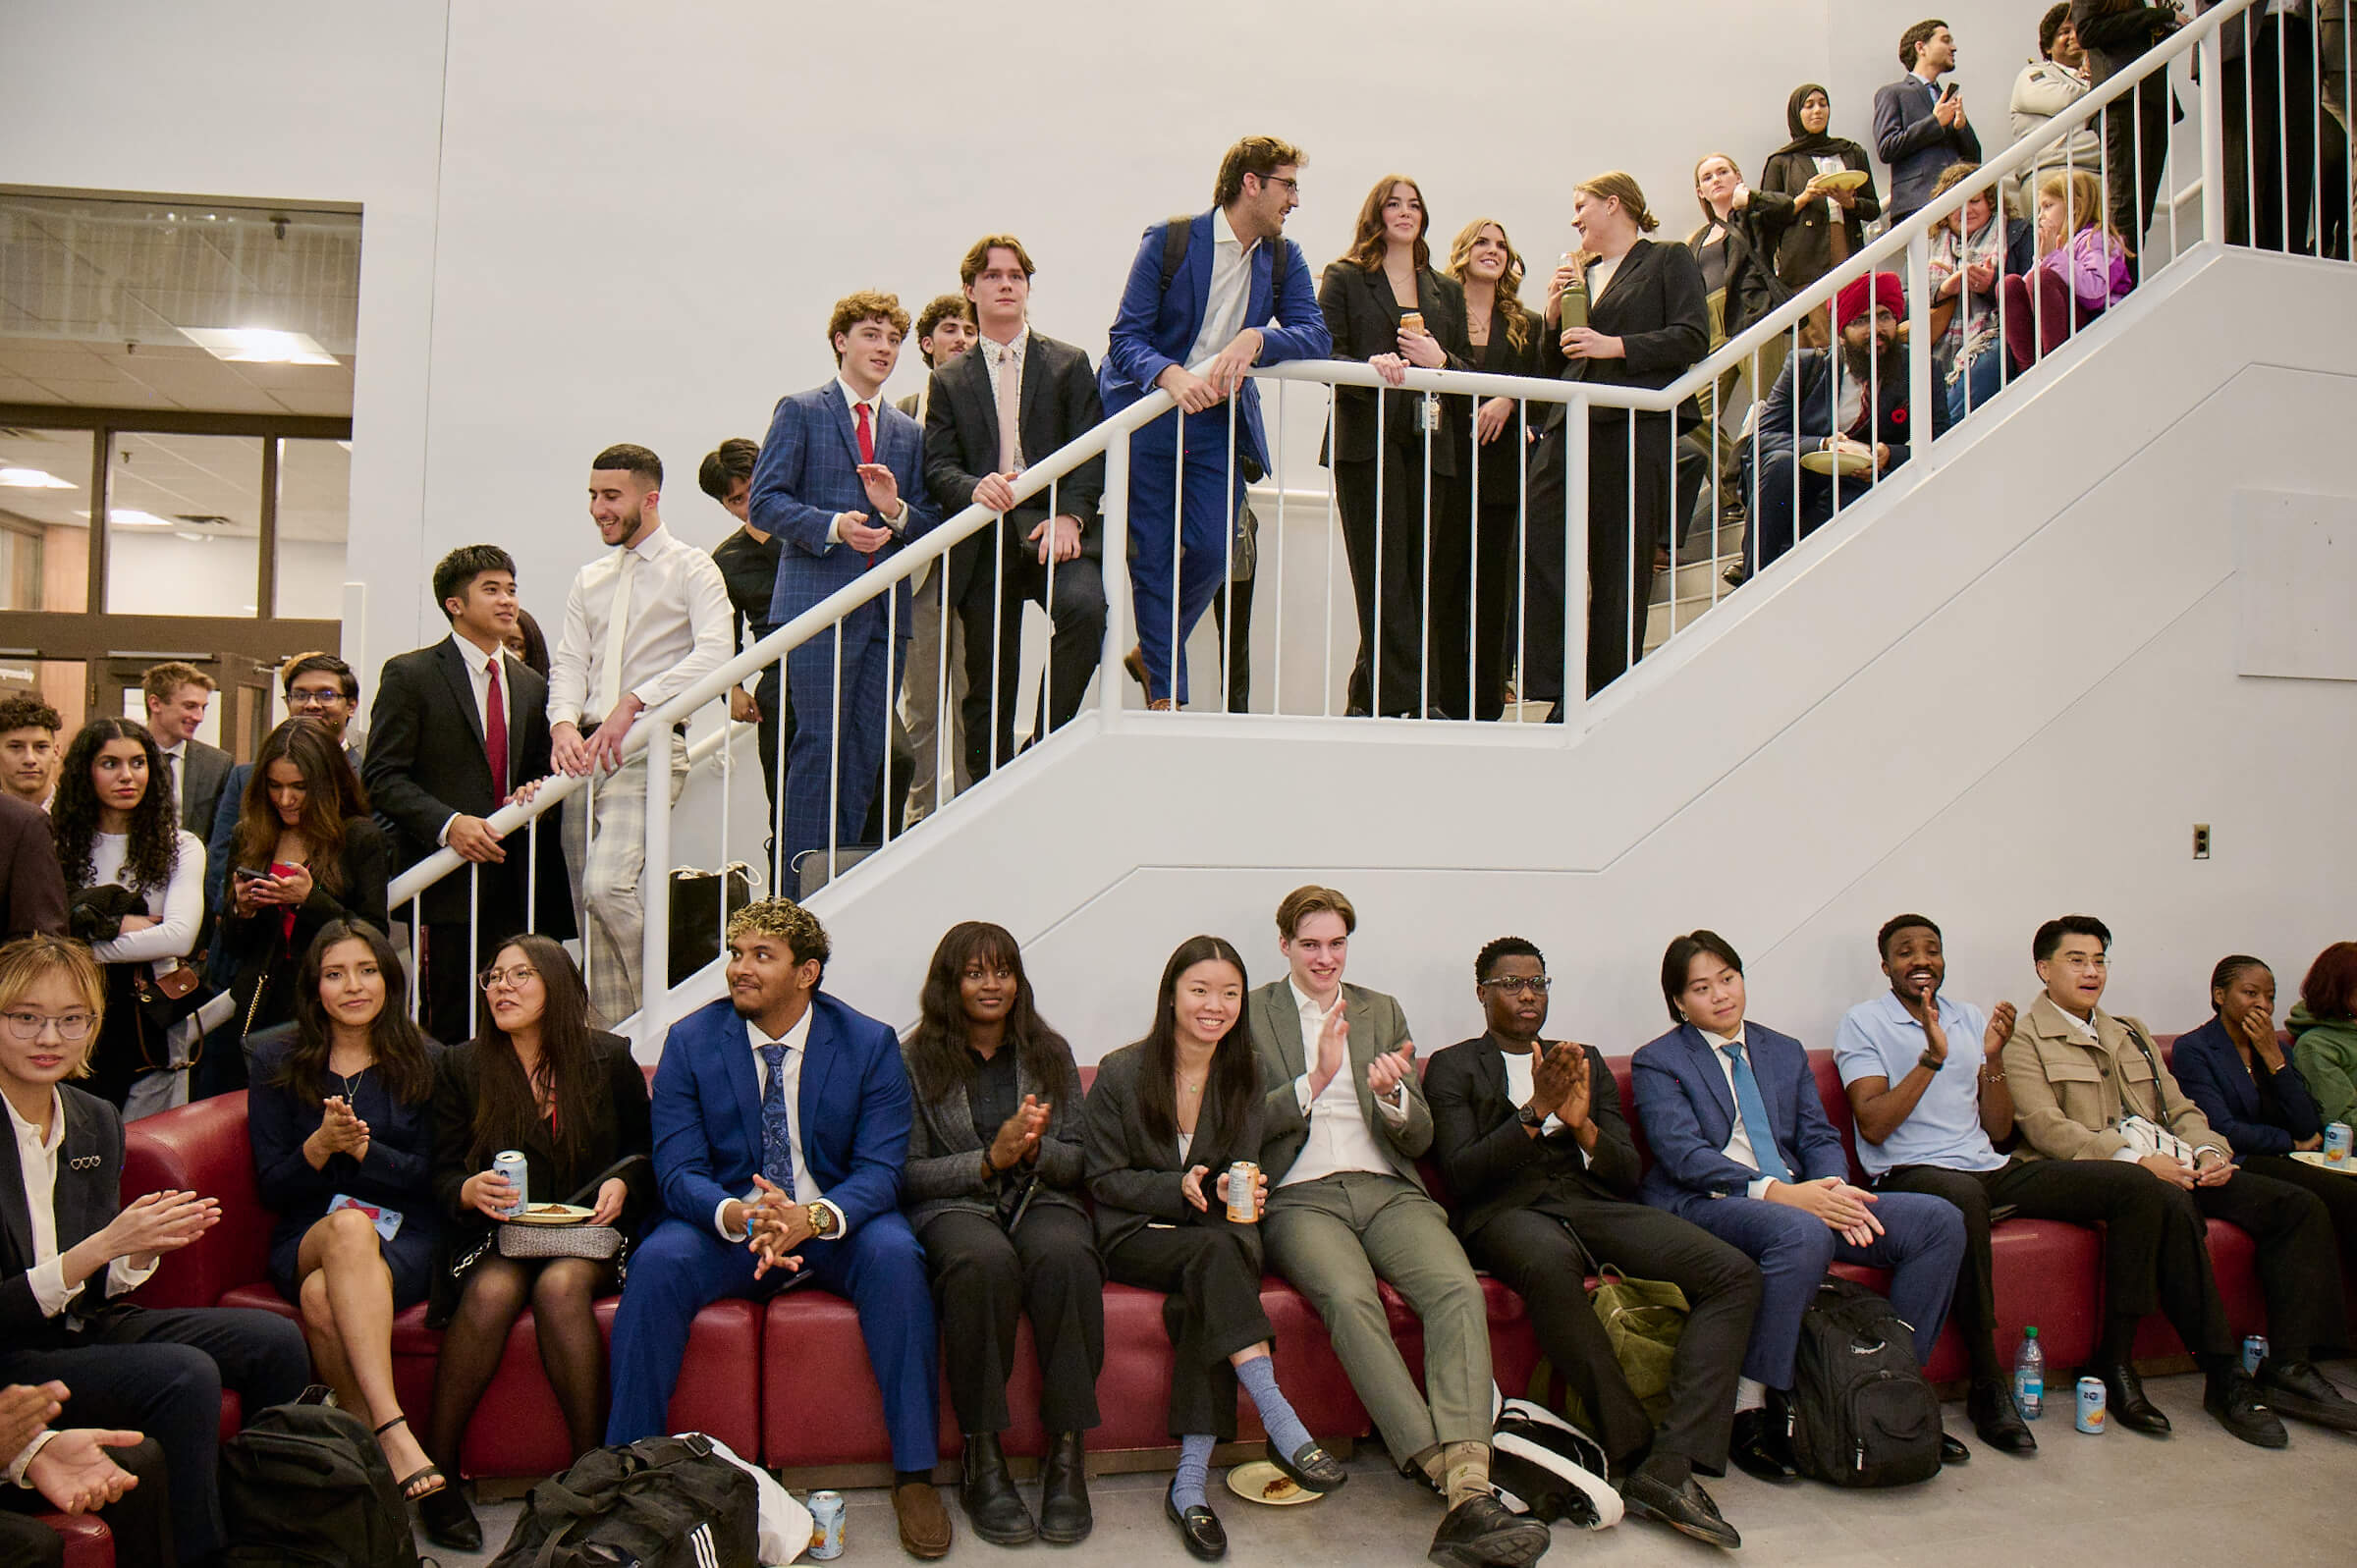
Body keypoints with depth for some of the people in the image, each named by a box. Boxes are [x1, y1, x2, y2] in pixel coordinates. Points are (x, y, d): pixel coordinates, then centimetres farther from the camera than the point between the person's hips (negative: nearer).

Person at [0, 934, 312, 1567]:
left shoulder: (98, 1122, 4)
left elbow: (104, 1287, 9)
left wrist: (146, 1245, -11)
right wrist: (99, 1248, -26)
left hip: (87, 1325, 7)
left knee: (274, 1342, -7)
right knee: (185, 1375, -28)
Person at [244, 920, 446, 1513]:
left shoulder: (425, 1061, 8)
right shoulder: (277, 1058, 9)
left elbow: (429, 1178, 2)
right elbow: (271, 1187, 5)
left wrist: (363, 1149, -16)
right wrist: (321, 1145, -16)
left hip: (405, 1239, 0)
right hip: (306, 1238, 0)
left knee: (324, 1298, -35)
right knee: (350, 1225, -38)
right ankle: (394, 1436, -43)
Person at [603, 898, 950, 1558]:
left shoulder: (869, 1043, -5)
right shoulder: (690, 1041, -2)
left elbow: (879, 1170, -11)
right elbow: (679, 1171, -9)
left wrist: (813, 1217, -33)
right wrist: (737, 1215, -32)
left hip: (836, 1223, -1)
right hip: (728, 1224, 1)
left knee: (895, 1255, -31)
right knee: (658, 1262, -29)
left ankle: (915, 1476, -20)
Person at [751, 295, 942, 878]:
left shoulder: (908, 432, 21)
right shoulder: (801, 411, 7)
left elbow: (930, 526, 18)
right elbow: (765, 502, -1)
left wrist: (895, 509, -4)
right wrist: (833, 526, -16)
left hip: (887, 610, 5)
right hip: (820, 603, -5)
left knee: (866, 751, 4)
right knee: (820, 743, -9)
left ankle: (844, 873, 12)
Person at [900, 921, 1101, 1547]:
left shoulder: (1050, 1053, 14)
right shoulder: (916, 1060, 6)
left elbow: (1078, 1161, 12)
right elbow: (908, 1173, 1)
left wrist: (1036, 1149, -11)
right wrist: (990, 1159, -13)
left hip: (1042, 1200, 2)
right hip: (954, 1207, -2)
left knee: (1066, 1256, -35)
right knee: (985, 1262, -38)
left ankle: (1067, 1455, -26)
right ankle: (983, 1460, -26)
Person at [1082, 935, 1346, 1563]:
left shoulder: (1247, 1073, 5)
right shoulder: (1120, 1074, -3)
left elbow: (1246, 1171, 9)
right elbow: (1105, 1180, -2)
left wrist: (1235, 1194, -16)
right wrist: (1179, 1190, -17)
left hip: (1219, 1235, 2)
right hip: (1135, 1235, -2)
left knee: (1203, 1301, -32)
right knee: (1214, 1252, -34)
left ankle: (1190, 1482, -30)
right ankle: (1283, 1427, -38)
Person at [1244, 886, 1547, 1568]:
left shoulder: (1383, 1012, 19)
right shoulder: (1252, 1013, 10)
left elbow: (1419, 1138, 14)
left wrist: (1393, 1095, -9)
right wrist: (1316, 1079, -14)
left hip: (1388, 1190, 3)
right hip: (1301, 1198, -3)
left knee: (1459, 1289, -28)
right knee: (1350, 1298, -35)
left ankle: (1471, 1492, -38)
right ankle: (1452, 1482, -36)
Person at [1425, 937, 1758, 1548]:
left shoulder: (1586, 1060, 25)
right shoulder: (1452, 1067, 13)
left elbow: (1627, 1174, 16)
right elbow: (1461, 1171, -3)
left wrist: (1581, 1123, -5)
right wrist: (1536, 1111, -14)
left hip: (1593, 1203, 5)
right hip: (1506, 1211, -4)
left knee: (1736, 1274, -21)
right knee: (1551, 1264, -41)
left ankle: (1671, 1466, -28)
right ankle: (1636, 1452, -26)